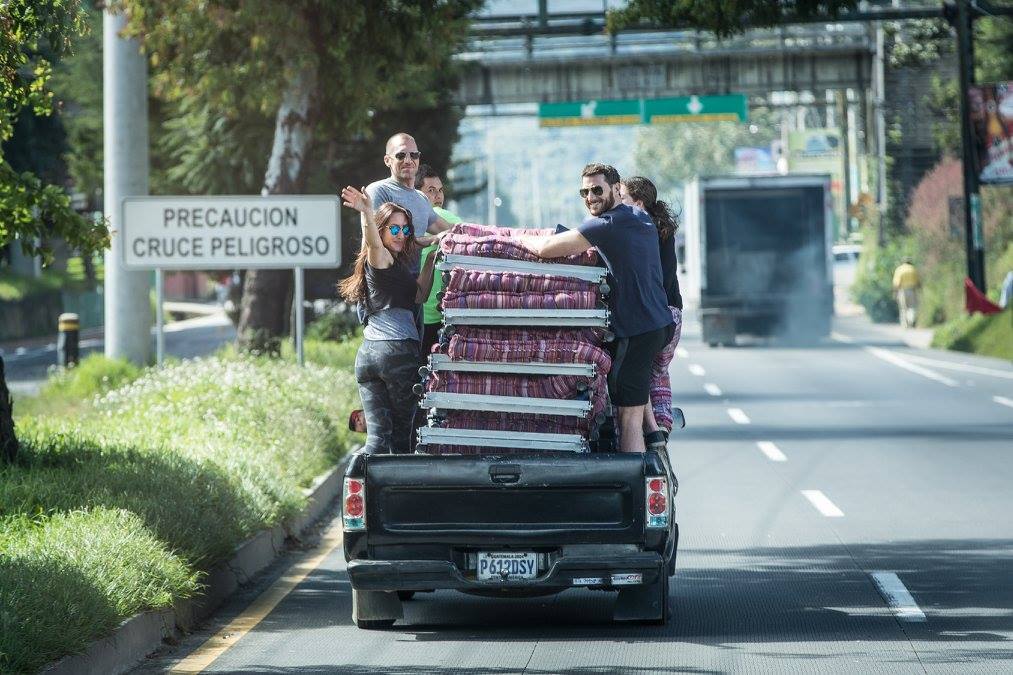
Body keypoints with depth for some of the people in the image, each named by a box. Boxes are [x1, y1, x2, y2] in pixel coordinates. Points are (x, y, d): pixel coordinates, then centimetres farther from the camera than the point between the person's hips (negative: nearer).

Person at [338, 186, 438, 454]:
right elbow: (373, 242, -24)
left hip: (367, 351, 7)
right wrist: (367, 213, -43)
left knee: (377, 431, -2)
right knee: (402, 430, 3)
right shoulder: (384, 259, -1)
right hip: (398, 349, -7)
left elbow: (418, 294, 23)